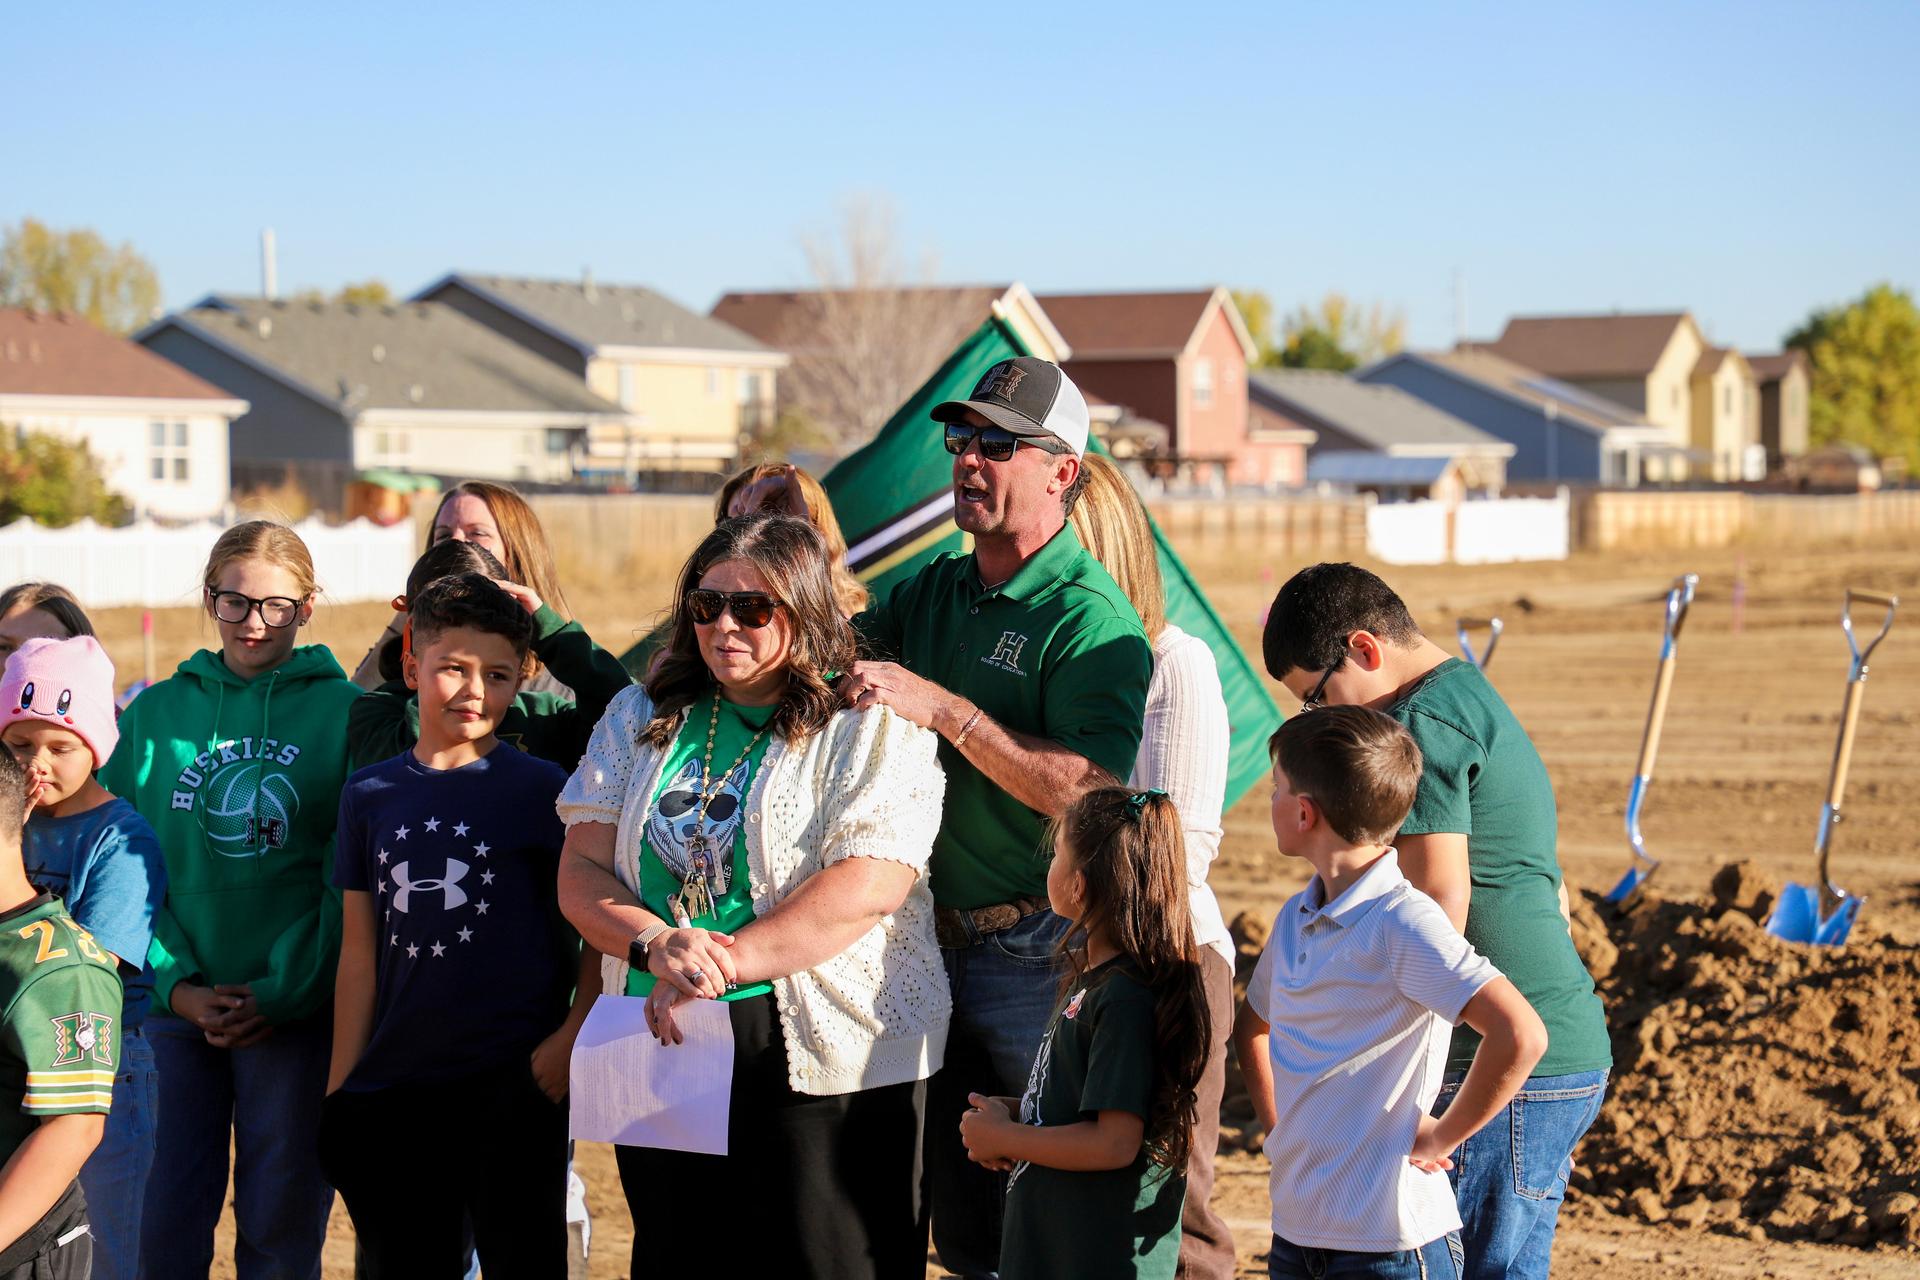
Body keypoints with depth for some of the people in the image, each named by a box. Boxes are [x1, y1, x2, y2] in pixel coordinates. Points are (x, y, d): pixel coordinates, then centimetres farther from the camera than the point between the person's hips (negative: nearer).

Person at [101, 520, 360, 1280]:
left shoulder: (346, 713, 0)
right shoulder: (154, 714, 8)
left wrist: (285, 990, -11)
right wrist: (174, 982, -8)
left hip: (297, 1009, -2)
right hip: (177, 1003, 2)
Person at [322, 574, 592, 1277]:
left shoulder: (542, 789, -2)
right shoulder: (370, 794, 8)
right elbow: (360, 952, 10)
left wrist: (573, 1036, -15)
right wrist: (341, 1088, 7)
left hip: (513, 1086, -3)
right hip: (396, 1087, 4)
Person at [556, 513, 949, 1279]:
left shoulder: (870, 727, -1)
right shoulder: (641, 719, 14)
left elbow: (870, 885, -14)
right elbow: (582, 873, 6)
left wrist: (717, 965, -19)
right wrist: (657, 944, -15)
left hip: (820, 1057, -5)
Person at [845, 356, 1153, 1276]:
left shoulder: (1090, 620, -15)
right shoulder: (936, 589, 10)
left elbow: (1093, 792, -25)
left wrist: (943, 708, -28)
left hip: (1042, 955, -7)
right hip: (942, 945, 7)